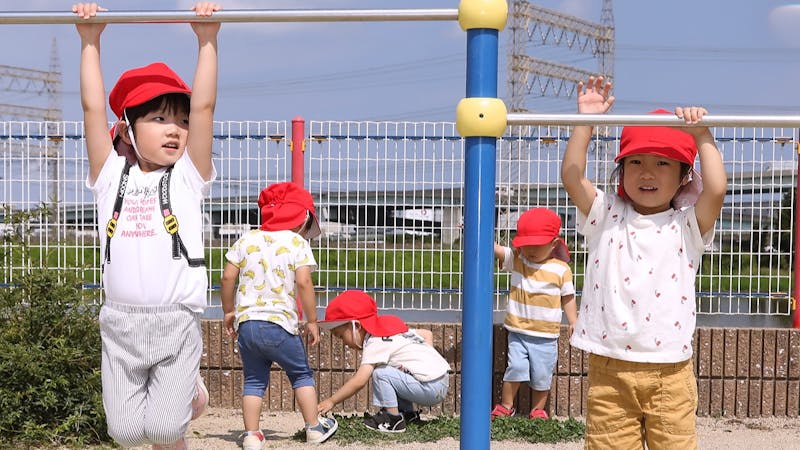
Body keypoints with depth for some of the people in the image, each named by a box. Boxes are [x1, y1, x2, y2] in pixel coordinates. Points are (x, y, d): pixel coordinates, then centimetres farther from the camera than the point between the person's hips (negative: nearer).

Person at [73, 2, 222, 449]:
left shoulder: (189, 178, 3)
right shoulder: (112, 176, 6)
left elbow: (204, 106, -4)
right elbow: (94, 108, 2)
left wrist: (207, 41, -5)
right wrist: (90, 41, 2)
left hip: (177, 322, -2)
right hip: (121, 323, 2)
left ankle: (186, 390, 30)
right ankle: (183, 393, 32)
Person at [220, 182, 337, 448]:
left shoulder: (247, 240, 11)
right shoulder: (297, 242, 0)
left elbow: (228, 277, 8)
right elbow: (303, 282, -11)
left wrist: (229, 311, 19)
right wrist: (312, 321, -4)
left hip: (246, 322, 3)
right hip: (280, 325, -3)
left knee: (254, 381, 13)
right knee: (302, 375, 14)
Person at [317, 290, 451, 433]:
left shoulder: (375, 344, -12)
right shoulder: (389, 327, 16)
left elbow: (359, 381, -19)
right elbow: (427, 334, 22)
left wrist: (331, 401, -13)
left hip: (432, 389, -10)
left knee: (380, 373, -15)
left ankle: (393, 418, -7)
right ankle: (407, 413, 20)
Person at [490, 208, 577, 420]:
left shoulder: (561, 270, -5)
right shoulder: (516, 259, -1)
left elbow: (568, 299, 2)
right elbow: (494, 248, -11)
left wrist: (574, 322, -7)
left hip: (546, 334, -1)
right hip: (518, 331, 1)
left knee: (542, 375, 6)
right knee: (516, 367, -7)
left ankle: (538, 410, 24)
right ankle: (505, 406, 9)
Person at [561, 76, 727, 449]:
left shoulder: (687, 225, 3)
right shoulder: (606, 217, 6)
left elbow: (716, 188, -14)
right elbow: (571, 176, -6)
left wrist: (701, 134, -9)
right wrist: (586, 120, -7)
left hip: (670, 373, 0)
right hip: (609, 370, 1)